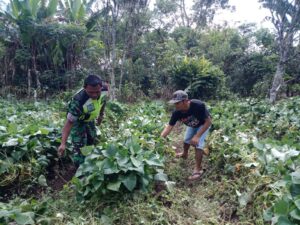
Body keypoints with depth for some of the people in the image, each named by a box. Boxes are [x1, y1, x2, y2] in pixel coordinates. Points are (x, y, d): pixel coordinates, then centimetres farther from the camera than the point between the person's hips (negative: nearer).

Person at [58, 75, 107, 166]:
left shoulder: (104, 91, -28)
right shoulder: (78, 101, -44)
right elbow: (69, 122, -39)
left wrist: (101, 115, 8)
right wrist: (63, 143, -42)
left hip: (90, 120, 6)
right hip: (77, 121, -6)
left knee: (92, 143, 22)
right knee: (79, 147, -12)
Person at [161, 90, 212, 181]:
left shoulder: (199, 105, -44)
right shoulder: (177, 112, -30)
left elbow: (208, 121, -35)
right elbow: (169, 126, -25)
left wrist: (197, 136, -39)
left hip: (203, 124, -5)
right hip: (191, 125, 5)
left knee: (198, 144, -16)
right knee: (186, 140, 18)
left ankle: (198, 169, -3)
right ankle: (184, 154, 51)